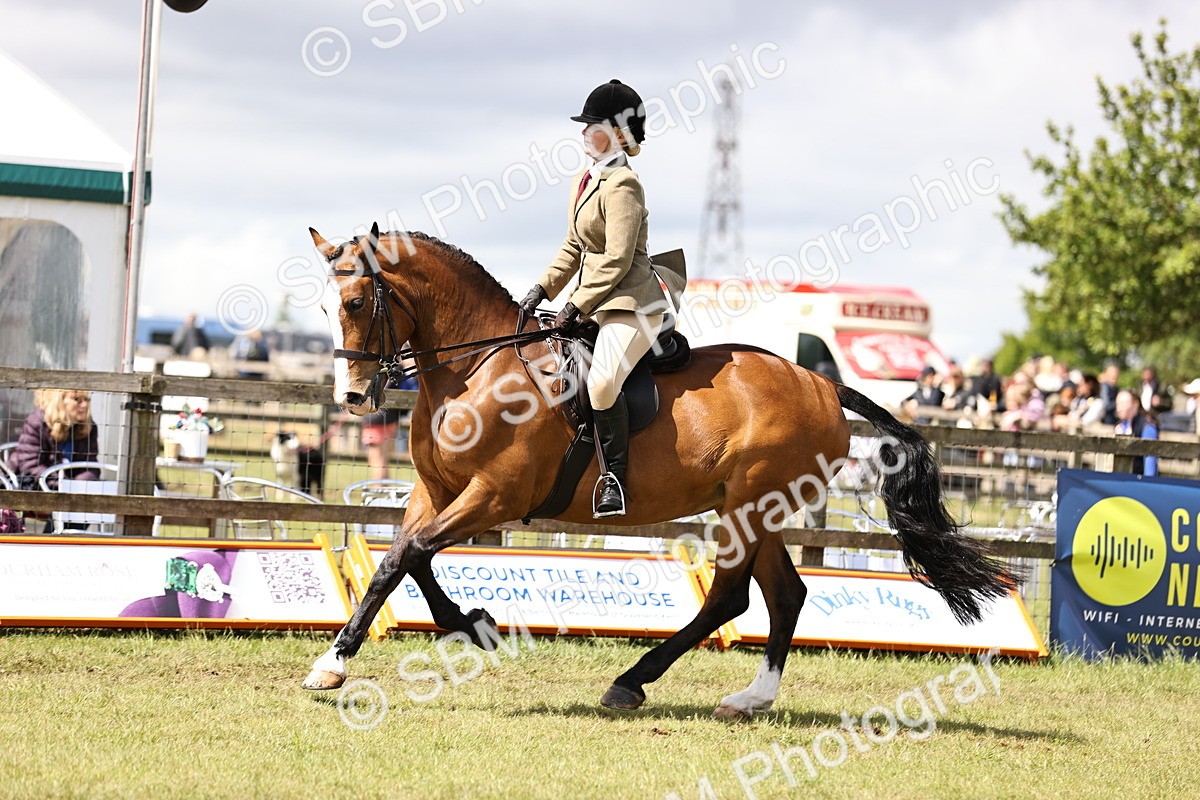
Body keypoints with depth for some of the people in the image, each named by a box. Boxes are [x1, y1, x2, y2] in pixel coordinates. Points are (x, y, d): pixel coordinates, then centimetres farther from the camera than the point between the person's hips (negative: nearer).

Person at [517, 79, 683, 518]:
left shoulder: (622, 186, -15)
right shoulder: (586, 179, 14)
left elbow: (617, 259, -19)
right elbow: (573, 248, 21)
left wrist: (578, 305, -18)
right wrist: (543, 289, 11)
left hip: (632, 301, -11)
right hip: (600, 299, 11)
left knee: (601, 382, -30)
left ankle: (614, 478, -21)